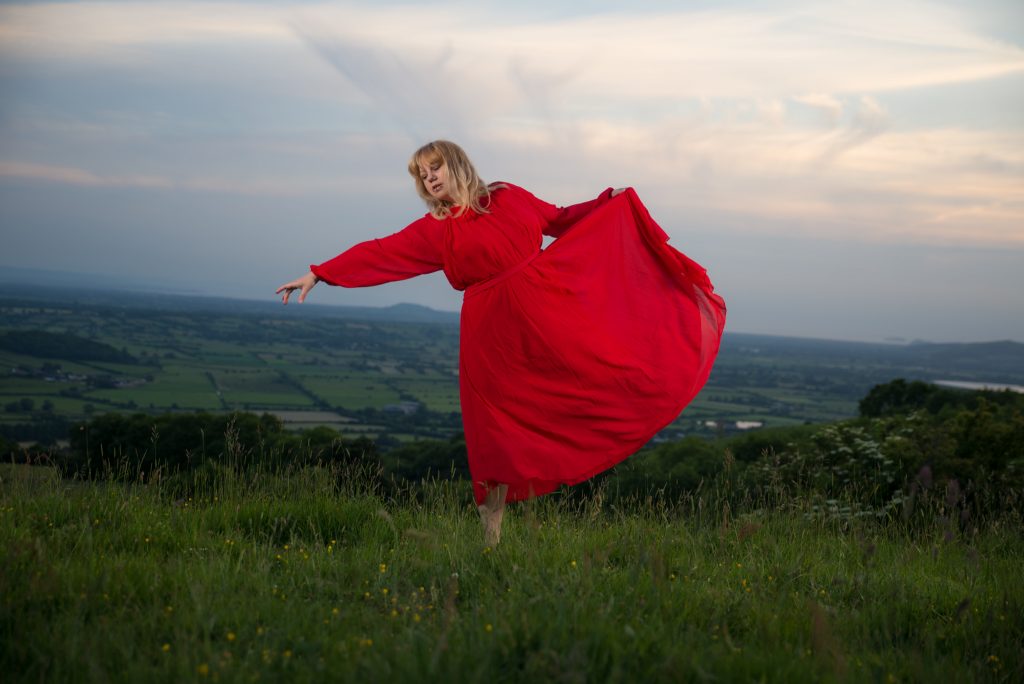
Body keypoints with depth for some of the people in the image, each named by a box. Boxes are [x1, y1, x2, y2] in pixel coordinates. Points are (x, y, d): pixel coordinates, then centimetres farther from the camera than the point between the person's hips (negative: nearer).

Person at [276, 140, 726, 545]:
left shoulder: (509, 198, 8)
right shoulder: (434, 230, 4)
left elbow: (561, 220, 21)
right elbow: (378, 254, -1)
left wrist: (610, 203, 14)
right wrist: (318, 274, -6)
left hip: (548, 316, 2)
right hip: (493, 331, -2)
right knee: (500, 436, 1)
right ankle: (492, 535, 9)